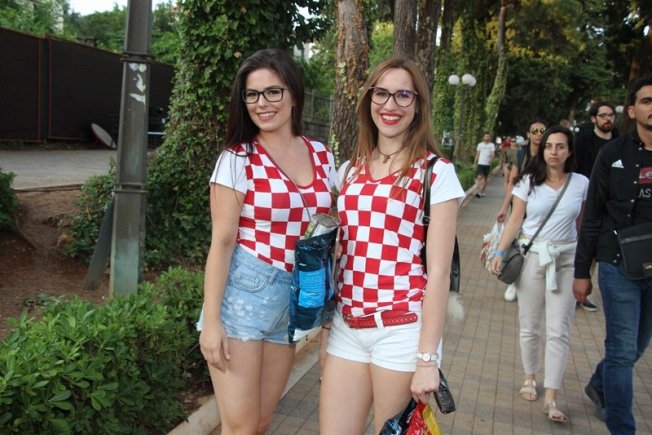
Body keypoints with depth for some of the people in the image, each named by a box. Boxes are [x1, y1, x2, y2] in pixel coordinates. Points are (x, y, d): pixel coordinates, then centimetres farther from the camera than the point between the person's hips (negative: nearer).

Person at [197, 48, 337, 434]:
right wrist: (211, 320, -12)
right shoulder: (237, 159, -7)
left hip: (296, 299, 4)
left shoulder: (323, 158, 5)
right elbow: (222, 242, -9)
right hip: (242, 294, -4)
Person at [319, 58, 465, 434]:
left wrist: (427, 358, -11)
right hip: (347, 326, 4)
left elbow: (438, 271, -9)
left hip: (402, 330, -4)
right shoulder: (350, 169, 9)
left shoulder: (437, 173, -6)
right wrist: (325, 323, 13)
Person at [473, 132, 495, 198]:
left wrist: (491, 159, -29)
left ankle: (482, 192, 17)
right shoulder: (480, 144, 6)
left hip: (487, 164, 0)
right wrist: (475, 163, 8)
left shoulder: (492, 145, 2)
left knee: (485, 178, 8)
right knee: (479, 177, -14)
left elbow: (493, 154, -8)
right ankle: (478, 191, -15)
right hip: (480, 163, 0)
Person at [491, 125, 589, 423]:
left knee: (558, 331, -1)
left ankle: (551, 398, 6)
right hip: (531, 256, 0)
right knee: (529, 326, 9)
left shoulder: (581, 183, 1)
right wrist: (500, 252, -11)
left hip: (566, 259, 0)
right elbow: (515, 221, -1)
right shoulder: (528, 181, -1)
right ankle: (530, 378, 31)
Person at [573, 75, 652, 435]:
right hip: (618, 267, -3)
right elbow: (593, 216, -1)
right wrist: (581, 271, -1)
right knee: (623, 349, -1)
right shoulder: (613, 154, -4)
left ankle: (598, 386, 43)